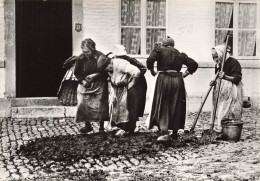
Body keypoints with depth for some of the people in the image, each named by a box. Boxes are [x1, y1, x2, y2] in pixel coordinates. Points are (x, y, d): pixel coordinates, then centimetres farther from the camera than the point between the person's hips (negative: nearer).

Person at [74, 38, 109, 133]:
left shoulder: (100, 57, -14)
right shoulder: (81, 58, -5)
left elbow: (106, 71, -6)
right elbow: (77, 72, 7)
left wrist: (95, 75, -17)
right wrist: (82, 81, -8)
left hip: (99, 85, -3)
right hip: (85, 84, 3)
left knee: (100, 105, -3)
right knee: (83, 104, -5)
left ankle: (101, 127, 12)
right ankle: (87, 125, 11)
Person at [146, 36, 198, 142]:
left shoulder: (159, 49, 3)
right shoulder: (180, 54, 14)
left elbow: (150, 60, -13)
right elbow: (193, 64, 10)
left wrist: (152, 71, 1)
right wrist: (185, 74, 14)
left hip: (163, 78, -3)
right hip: (177, 80, 3)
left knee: (162, 106, 0)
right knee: (176, 107, 10)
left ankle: (164, 132, -13)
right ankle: (175, 134, 16)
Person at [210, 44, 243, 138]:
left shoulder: (233, 62, -11)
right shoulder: (217, 65, 13)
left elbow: (237, 79, -16)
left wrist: (225, 76, -29)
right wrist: (214, 82, -1)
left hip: (231, 93, -8)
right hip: (220, 93, 8)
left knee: (227, 112, -10)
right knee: (218, 111, 2)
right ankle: (219, 131, 4)